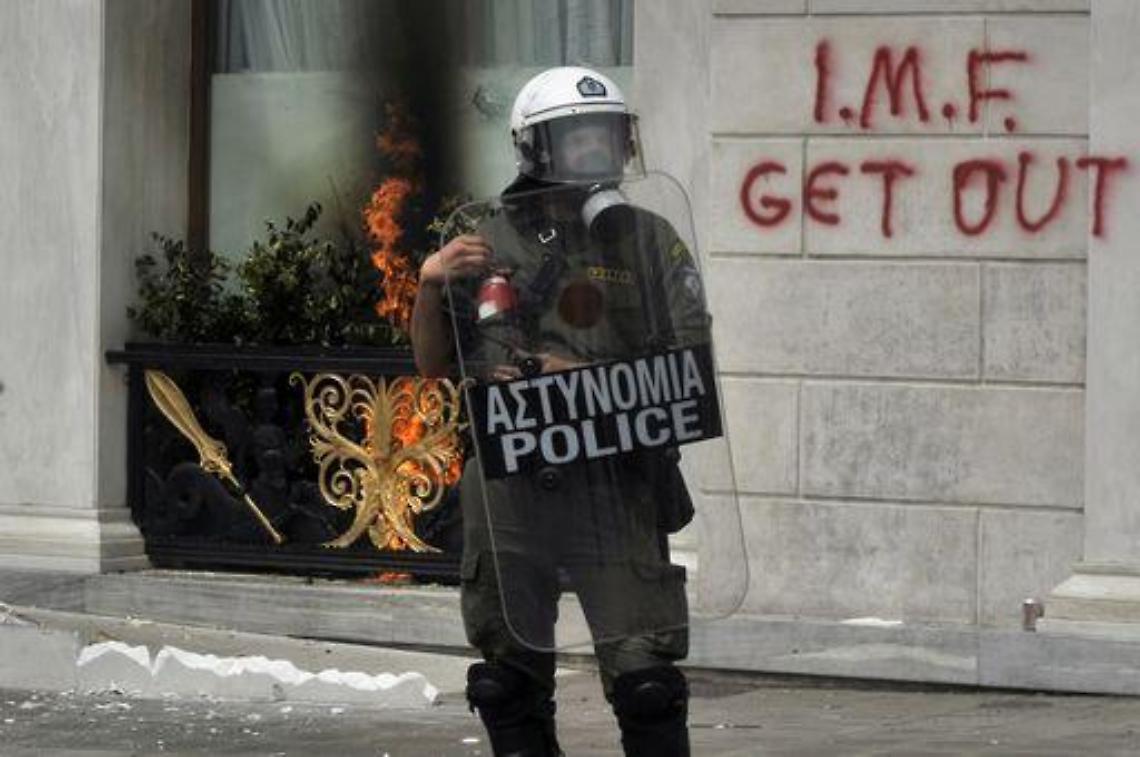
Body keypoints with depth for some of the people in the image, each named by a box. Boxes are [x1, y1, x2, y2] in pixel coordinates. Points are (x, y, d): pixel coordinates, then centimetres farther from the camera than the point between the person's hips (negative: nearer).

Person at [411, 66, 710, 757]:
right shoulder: (492, 247, 8)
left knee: (645, 679, -6)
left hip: (614, 486, -2)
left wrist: (588, 378, -14)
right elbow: (435, 364, 12)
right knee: (511, 679, 10)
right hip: (509, 486, 2)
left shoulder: (649, 243, 3)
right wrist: (430, 287, -6)